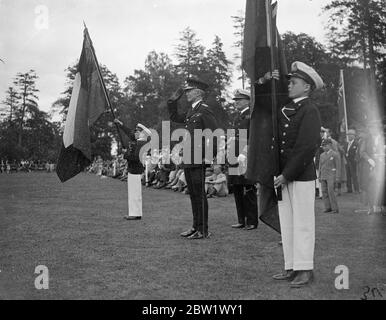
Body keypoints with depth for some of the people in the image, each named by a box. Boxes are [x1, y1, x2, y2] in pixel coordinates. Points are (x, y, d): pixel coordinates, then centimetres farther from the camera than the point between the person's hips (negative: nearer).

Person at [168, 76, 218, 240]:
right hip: (188, 160, 9)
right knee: (193, 194, 14)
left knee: (199, 195, -4)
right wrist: (174, 98, 17)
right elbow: (174, 117, 27)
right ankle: (196, 227, 23)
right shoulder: (191, 112, 17)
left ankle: (203, 231, 3)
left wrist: (209, 156, -16)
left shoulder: (204, 111, -11)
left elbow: (215, 133, -16)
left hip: (198, 161, -9)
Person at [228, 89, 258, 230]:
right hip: (236, 159, 9)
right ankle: (241, 220, 19)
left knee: (249, 191, -3)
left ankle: (252, 221, 5)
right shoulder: (238, 118, 19)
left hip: (246, 159, -9)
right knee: (237, 191, 11)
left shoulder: (252, 116, -7)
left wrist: (244, 154, -22)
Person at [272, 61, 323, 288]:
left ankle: (305, 270, 6)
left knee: (303, 224, -2)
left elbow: (307, 147, -17)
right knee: (287, 224, 10)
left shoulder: (310, 111, -9)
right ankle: (292, 268, 17)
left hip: (302, 176, -8)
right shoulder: (287, 110, 16)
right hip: (284, 176, 8)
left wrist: (287, 174, -17)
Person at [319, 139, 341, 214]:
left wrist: (337, 177, -11)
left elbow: (338, 166, -6)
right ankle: (328, 208, 6)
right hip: (323, 176, 6)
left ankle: (335, 209, -8)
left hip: (331, 176, -6)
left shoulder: (335, 154, -4)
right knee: (324, 192, 1)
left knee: (330, 191, -13)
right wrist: (319, 176, 15)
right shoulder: (322, 155, 13)